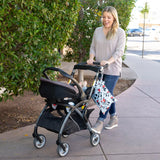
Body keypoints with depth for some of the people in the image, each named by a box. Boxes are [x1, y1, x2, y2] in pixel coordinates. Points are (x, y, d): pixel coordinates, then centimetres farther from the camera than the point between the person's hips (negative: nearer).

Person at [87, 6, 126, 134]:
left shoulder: (120, 32, -3)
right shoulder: (97, 31, 11)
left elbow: (119, 51, -10)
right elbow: (93, 47, 13)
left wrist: (108, 61, -25)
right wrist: (91, 58, -7)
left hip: (113, 69, -5)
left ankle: (100, 123, -6)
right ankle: (114, 117, 27)